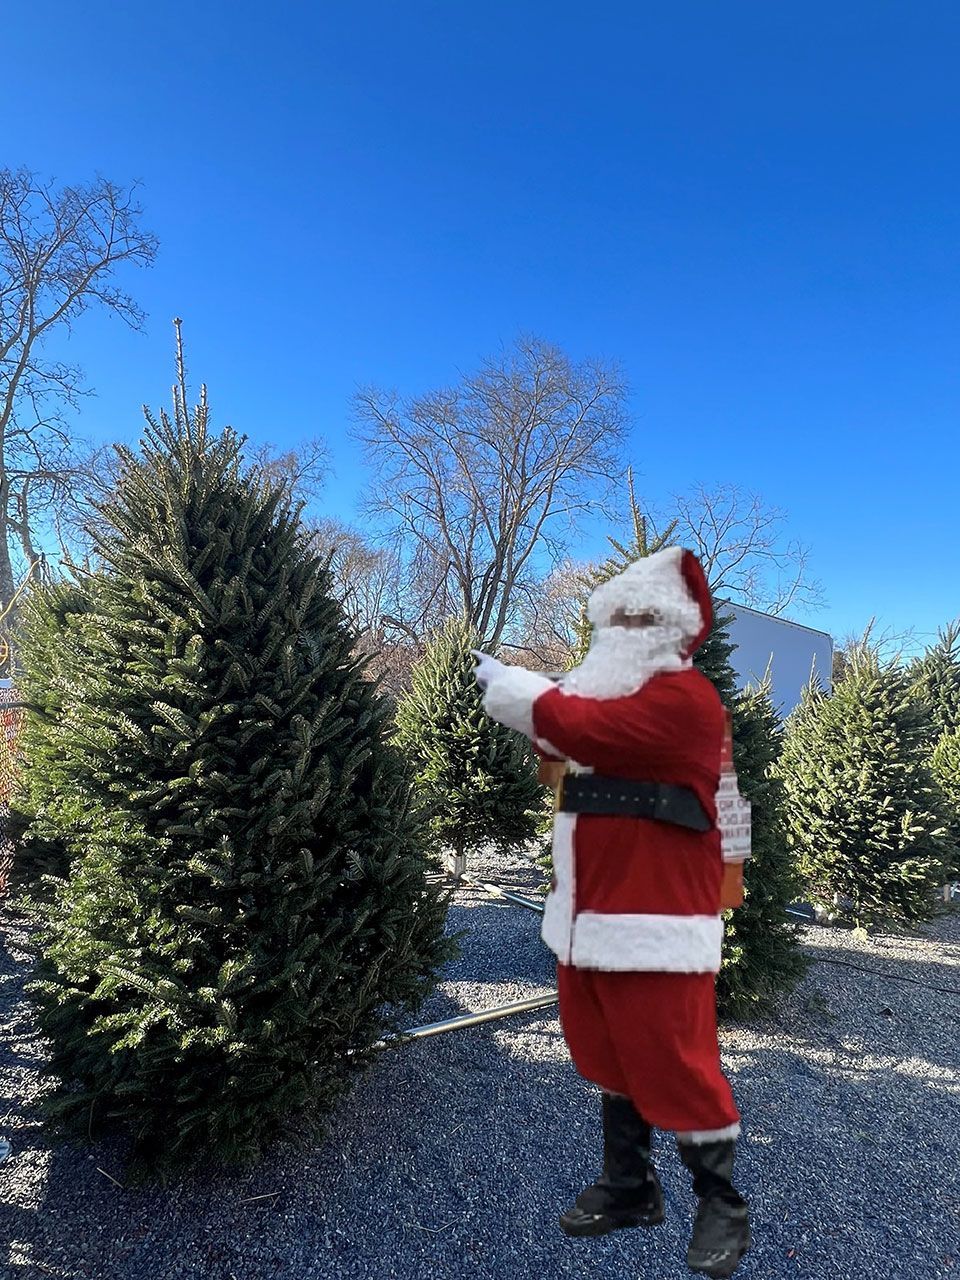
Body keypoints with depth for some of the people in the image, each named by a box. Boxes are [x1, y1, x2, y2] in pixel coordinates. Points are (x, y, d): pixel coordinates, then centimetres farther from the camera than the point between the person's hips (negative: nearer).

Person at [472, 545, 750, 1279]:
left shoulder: (685, 699, -17)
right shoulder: (614, 690, 15)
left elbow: (584, 728, -28)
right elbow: (563, 740, 15)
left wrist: (508, 684, -14)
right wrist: (509, 688, 0)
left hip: (656, 924, -9)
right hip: (587, 916, 9)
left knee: (677, 1066, 4)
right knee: (609, 1057, 19)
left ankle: (723, 1206, 27)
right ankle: (630, 1188, 37)